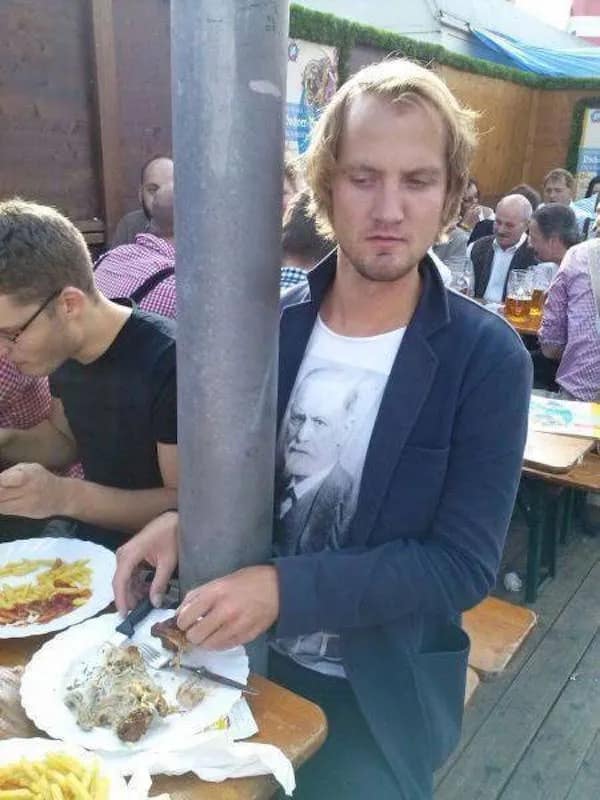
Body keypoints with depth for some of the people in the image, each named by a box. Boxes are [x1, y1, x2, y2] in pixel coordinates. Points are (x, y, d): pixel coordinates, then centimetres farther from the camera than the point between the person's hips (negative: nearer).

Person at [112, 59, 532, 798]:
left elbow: (463, 564, -20)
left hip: (383, 694, -3)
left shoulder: (488, 361, -19)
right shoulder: (269, 324, -8)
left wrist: (286, 589, -29)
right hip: (249, 659, 4)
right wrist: (185, 521, -16)